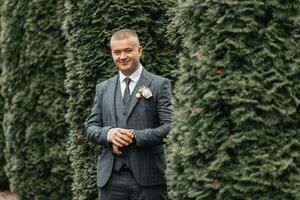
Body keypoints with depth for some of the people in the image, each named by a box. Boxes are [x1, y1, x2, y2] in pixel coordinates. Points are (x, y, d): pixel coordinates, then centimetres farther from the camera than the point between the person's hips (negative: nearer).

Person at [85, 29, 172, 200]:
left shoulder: (160, 85, 3)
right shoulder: (103, 89, 16)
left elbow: (169, 126, -5)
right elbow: (91, 128, 13)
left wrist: (135, 136, -16)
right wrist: (108, 133, -8)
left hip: (148, 178, -3)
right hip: (110, 178, 3)